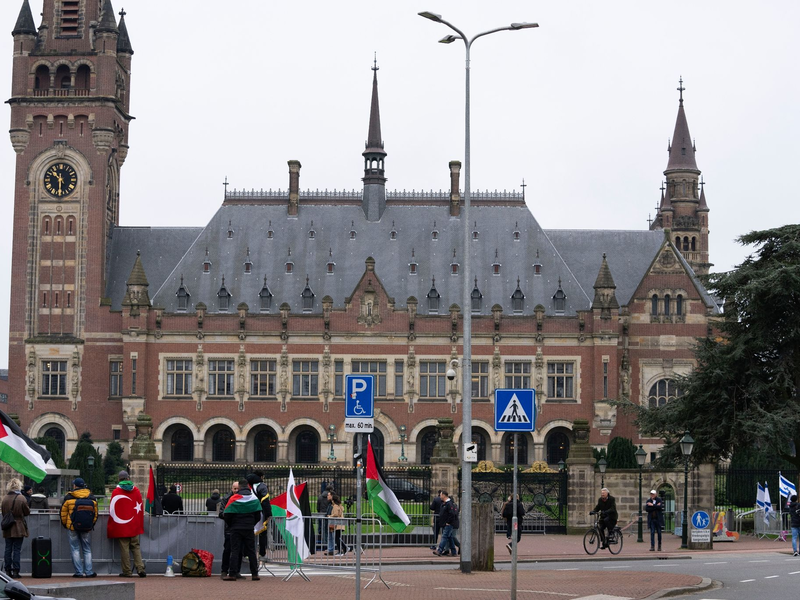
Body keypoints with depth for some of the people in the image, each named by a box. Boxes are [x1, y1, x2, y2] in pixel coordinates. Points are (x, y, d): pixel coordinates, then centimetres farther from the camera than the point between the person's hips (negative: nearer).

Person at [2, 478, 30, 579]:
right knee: (17, 549, 0)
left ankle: (8, 570, 11)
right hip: (19, 528, -3)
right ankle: (15, 571, -1)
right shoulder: (21, 498, -12)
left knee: (8, 549, 10)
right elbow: (27, 512, -4)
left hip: (8, 529, 3)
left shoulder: (5, 499, -2)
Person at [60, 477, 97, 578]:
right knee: (87, 549, 10)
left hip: (72, 527, -2)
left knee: (75, 549, 5)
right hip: (87, 528, 2)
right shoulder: (91, 498, 3)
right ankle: (89, 572, 6)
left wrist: (65, 524, 14)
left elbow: (63, 513, -1)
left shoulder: (68, 497, -6)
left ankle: (79, 572, 0)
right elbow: (95, 514, 8)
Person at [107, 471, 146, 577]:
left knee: (124, 548, 0)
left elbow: (112, 510, -3)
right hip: (134, 525, 3)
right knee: (136, 547, 10)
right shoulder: (136, 491, 4)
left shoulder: (116, 492, -6)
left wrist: (111, 528, 6)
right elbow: (140, 508, 9)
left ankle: (127, 571, 1)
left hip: (121, 526, -3)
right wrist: (140, 524, 18)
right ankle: (140, 568, -1)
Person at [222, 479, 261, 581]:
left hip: (236, 529, -2)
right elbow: (258, 516, 5)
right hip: (249, 529, 2)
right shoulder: (254, 499, 2)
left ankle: (232, 574, -6)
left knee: (235, 551, 0)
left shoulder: (234, 499, -8)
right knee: (251, 551, 8)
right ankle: (255, 574, 7)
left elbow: (227, 515, -6)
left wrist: (230, 526, 12)